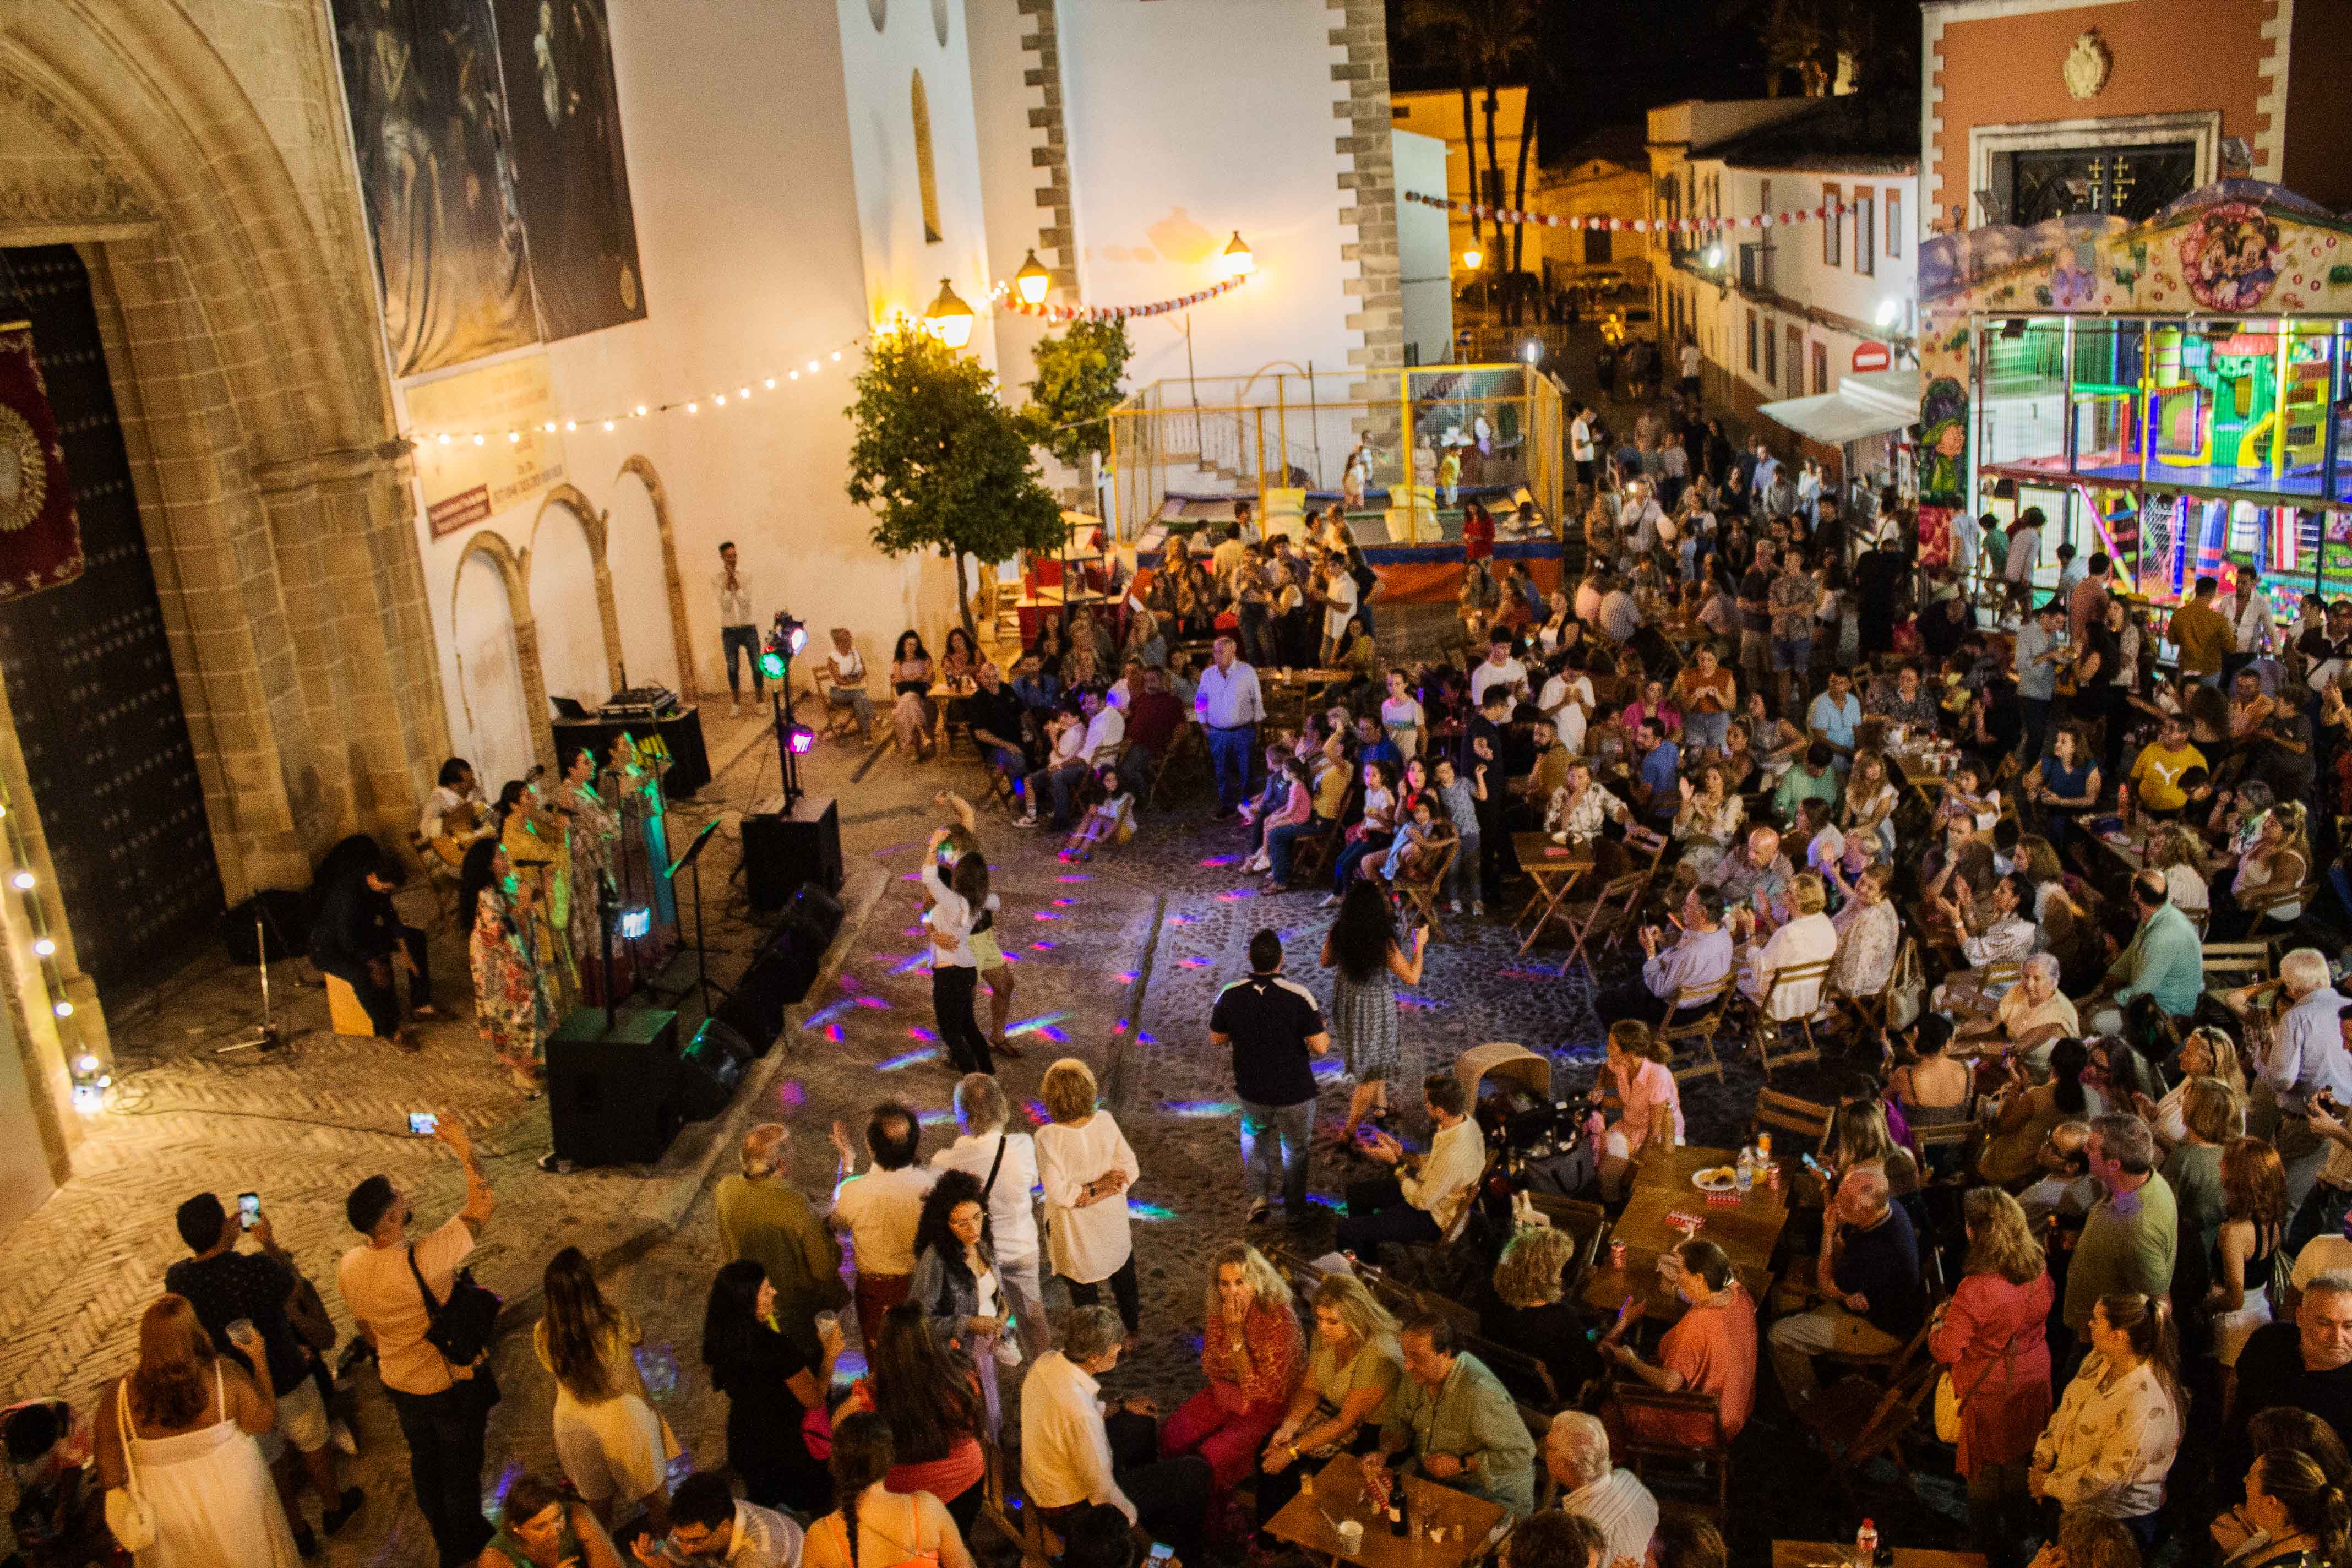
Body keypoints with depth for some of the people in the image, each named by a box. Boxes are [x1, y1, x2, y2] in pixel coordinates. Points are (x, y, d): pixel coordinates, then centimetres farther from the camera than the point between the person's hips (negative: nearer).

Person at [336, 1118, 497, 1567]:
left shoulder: (348, 1269, -16)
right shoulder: (422, 1261, -36)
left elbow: (365, 1330, 2)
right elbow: (483, 1205, -30)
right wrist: (464, 1149, -21)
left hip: (401, 1384, 5)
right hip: (452, 1384, -5)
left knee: (424, 1461, 26)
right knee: (461, 1466, 18)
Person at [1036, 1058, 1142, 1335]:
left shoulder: (1048, 1137, -29)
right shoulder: (1105, 1122, -19)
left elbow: (1058, 1192, -28)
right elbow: (1130, 1170, -15)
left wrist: (1090, 1190, -16)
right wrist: (1103, 1188, -16)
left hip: (1075, 1230, -4)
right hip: (1112, 1220, 4)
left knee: (1082, 1286, 20)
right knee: (1123, 1272, 31)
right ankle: (1132, 1325, 54)